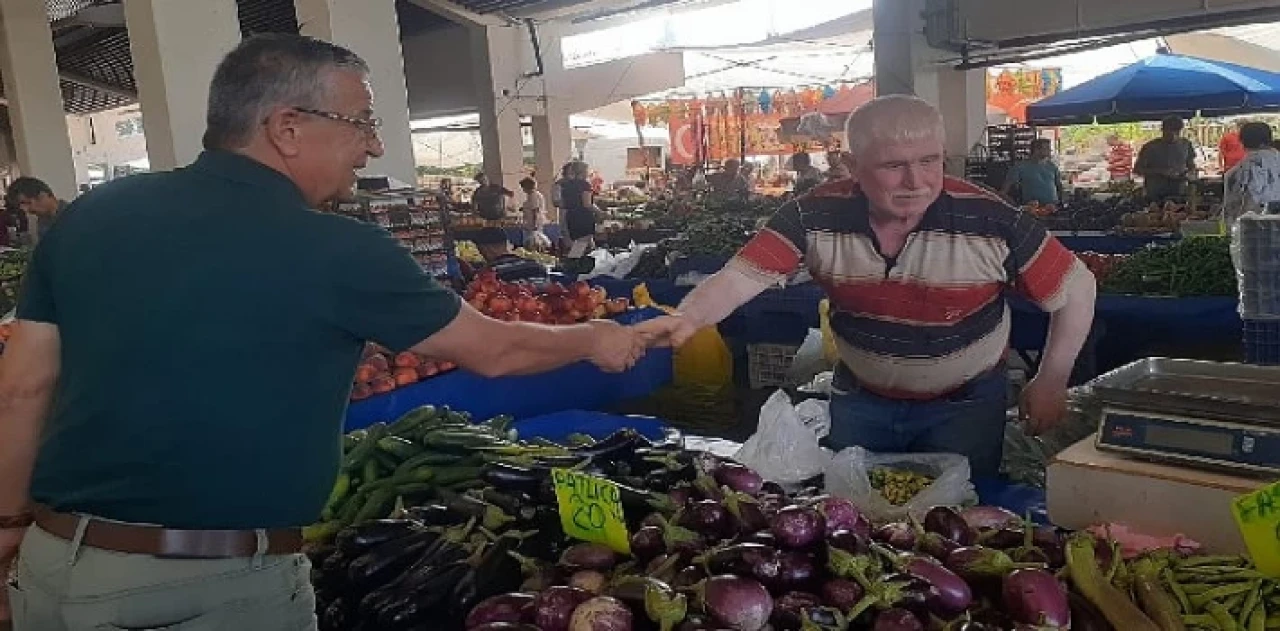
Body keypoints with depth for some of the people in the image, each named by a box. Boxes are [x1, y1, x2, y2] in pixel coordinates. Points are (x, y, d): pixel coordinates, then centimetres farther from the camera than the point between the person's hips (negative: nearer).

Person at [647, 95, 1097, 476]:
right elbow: (739, 278, -25)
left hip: (964, 403, -2)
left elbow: (1077, 288, -12)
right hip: (861, 398, 2)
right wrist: (688, 318, -45)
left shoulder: (991, 221, -24)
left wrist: (1051, 385, -7)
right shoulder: (815, 216, -20)